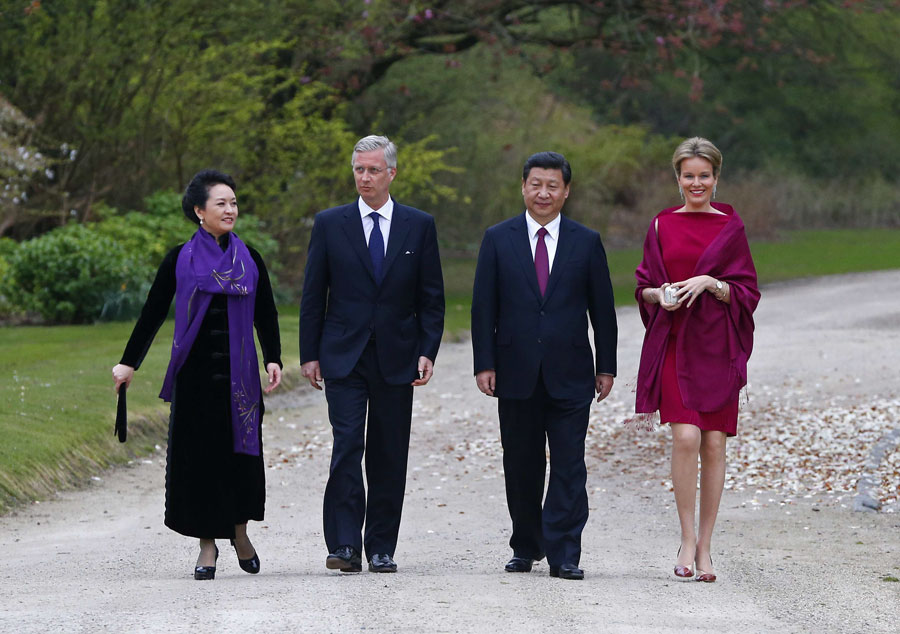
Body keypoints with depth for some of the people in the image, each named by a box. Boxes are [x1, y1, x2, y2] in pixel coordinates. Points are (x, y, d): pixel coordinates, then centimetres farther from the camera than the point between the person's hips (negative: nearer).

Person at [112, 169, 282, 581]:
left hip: (238, 374, 1)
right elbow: (153, 313, 5)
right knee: (199, 453, -1)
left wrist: (273, 359, -4)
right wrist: (129, 362, 2)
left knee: (241, 452, 2)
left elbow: (265, 314, 9)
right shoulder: (180, 260, 2)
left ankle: (239, 529, 25)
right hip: (195, 373, -1)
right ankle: (207, 544, 7)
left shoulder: (248, 259, 7)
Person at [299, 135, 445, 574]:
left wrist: (427, 352, -3)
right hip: (343, 356, -1)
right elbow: (313, 295, 6)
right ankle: (345, 544, -11)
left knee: (389, 455, 4)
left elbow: (431, 298, 6)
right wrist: (309, 354, 0)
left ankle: (381, 549, 11)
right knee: (347, 446, -12)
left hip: (396, 357, 1)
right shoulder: (330, 224, 4)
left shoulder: (419, 226, 6)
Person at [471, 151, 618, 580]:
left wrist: (606, 366, 5)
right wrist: (484, 364, -4)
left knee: (569, 467, -5)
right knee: (521, 466, 8)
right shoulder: (498, 239, 5)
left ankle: (563, 554, -4)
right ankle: (526, 547, 21)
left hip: (569, 375, -1)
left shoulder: (586, 242, 6)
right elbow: (483, 307, 3)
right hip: (516, 373, 1)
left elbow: (602, 308, 8)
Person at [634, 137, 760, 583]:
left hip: (717, 346, 0)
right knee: (686, 437, -16)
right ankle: (687, 538, -4)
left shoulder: (730, 228, 6)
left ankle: (704, 546, 9)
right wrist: (661, 294, -9)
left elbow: (748, 292, 3)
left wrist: (710, 283, -14)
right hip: (674, 344, 0)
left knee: (714, 444, 0)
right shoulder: (662, 226, 9)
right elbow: (644, 287, 13)